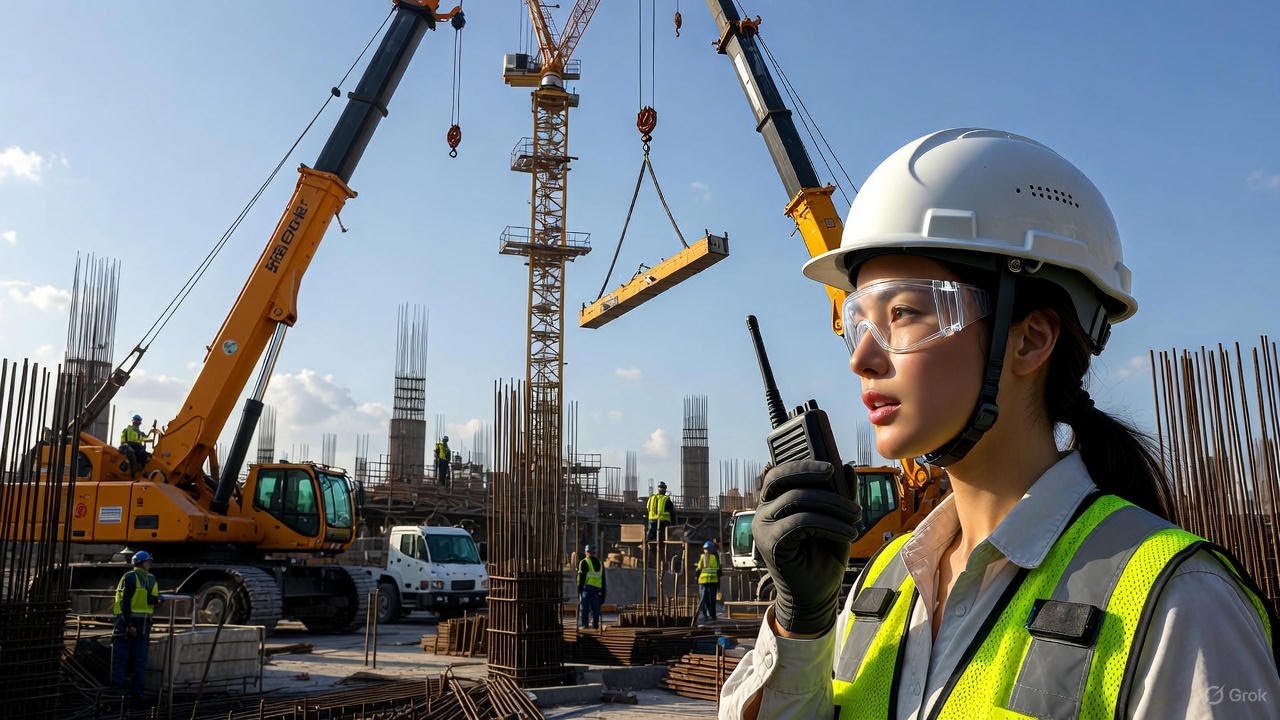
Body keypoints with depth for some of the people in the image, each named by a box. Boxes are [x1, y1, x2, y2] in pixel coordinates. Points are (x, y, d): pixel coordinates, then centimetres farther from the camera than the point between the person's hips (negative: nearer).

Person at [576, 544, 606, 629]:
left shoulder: (584, 562, -1)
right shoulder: (600, 563, 16)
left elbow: (581, 578, -6)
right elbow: (603, 578, 17)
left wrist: (579, 590, -2)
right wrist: (603, 592, 20)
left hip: (587, 587, -5)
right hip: (597, 588, 5)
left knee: (584, 607, -1)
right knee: (595, 608, 9)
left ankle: (584, 624, -5)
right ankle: (595, 625, 7)